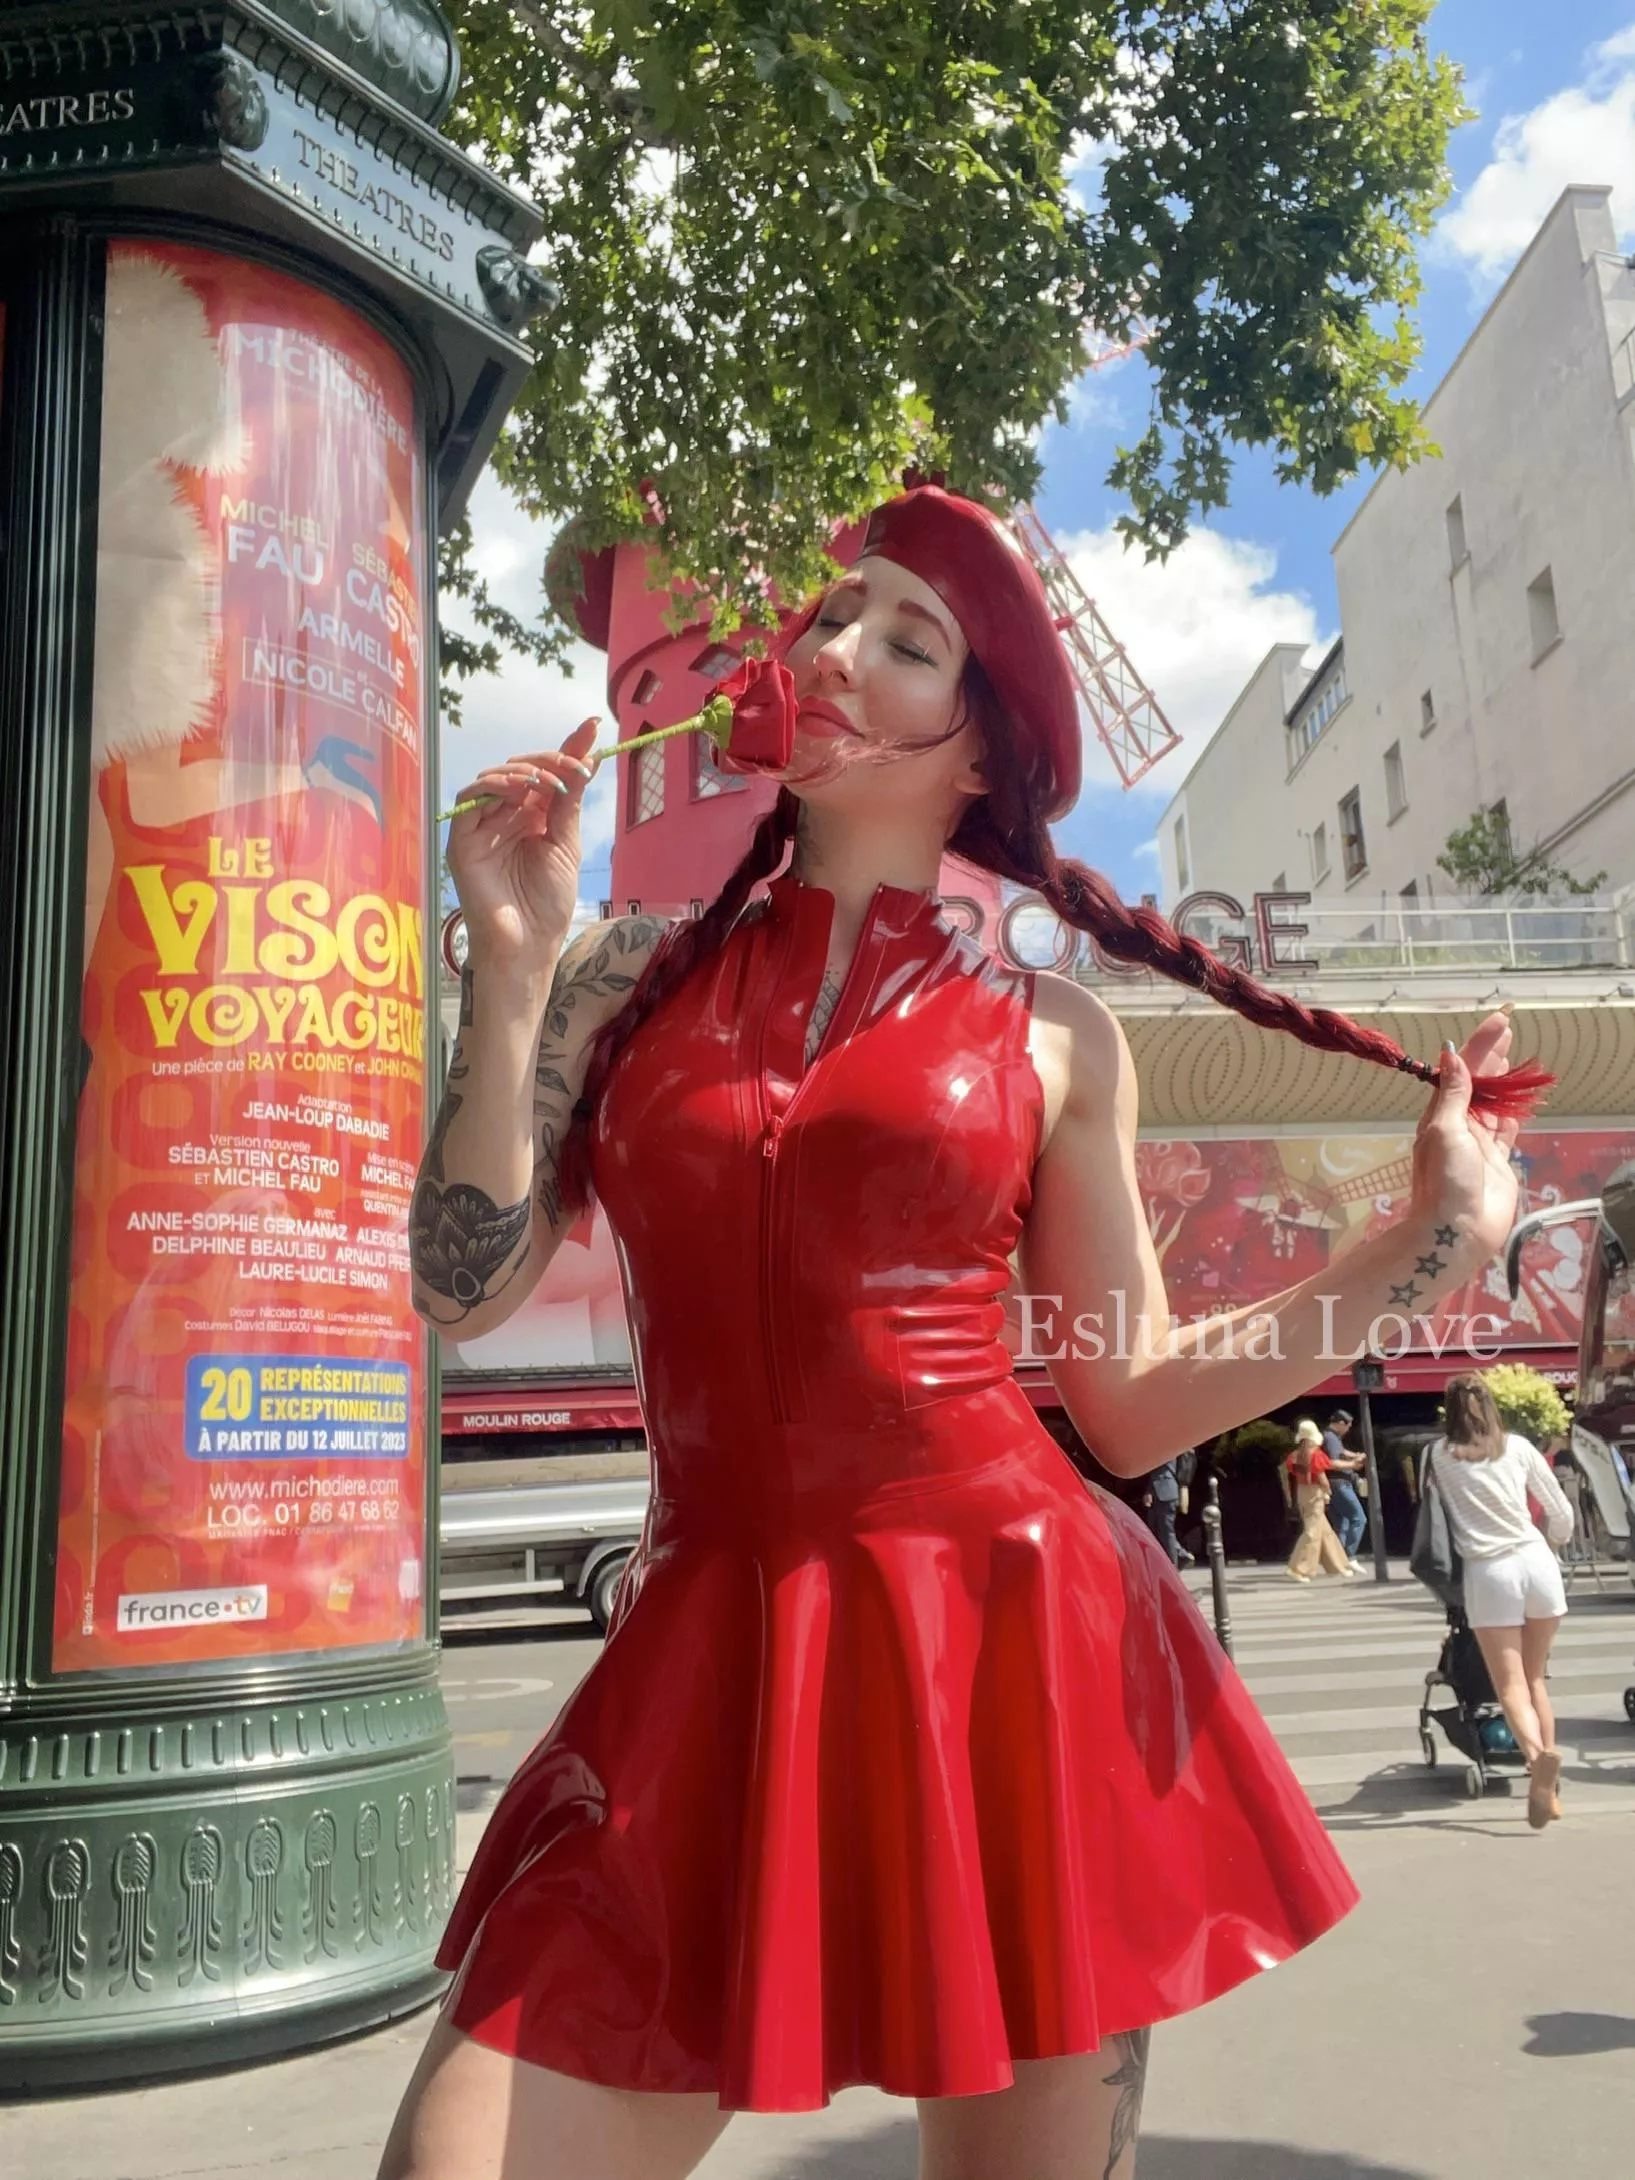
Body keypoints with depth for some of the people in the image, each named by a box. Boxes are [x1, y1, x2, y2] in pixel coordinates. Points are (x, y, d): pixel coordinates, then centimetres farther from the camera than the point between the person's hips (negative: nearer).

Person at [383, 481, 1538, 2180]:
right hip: (715, 1662, 1)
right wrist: (510, 968, -4)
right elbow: (464, 1290, 1)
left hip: (1021, 1646, 0)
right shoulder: (631, 980, 8)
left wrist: (1435, 1237, 3)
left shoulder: (1051, 1039, 5)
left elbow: (1131, 1399, 6)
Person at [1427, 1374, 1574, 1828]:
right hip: (1537, 1563, 3)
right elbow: (1562, 1515, 12)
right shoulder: (1518, 1446, 8)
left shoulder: (1440, 1453, 4)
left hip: (1489, 1572, -3)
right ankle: (1549, 1790, 14)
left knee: (1510, 1685, -1)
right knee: (1536, 1677, 17)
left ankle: (1537, 1753, -31)